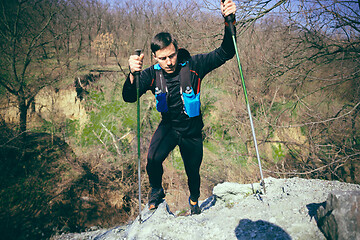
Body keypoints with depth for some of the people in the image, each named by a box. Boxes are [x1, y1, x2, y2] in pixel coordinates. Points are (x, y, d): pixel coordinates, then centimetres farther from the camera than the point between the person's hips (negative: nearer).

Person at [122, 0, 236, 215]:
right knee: (153, 159, -24)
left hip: (192, 129, 0)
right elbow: (129, 98, -20)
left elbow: (225, 53, -19)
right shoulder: (152, 74, -13)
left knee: (193, 171, 14)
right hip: (168, 126, 1)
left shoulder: (192, 66, -18)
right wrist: (132, 75, -41)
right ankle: (157, 191, 12)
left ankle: (194, 201, 49)